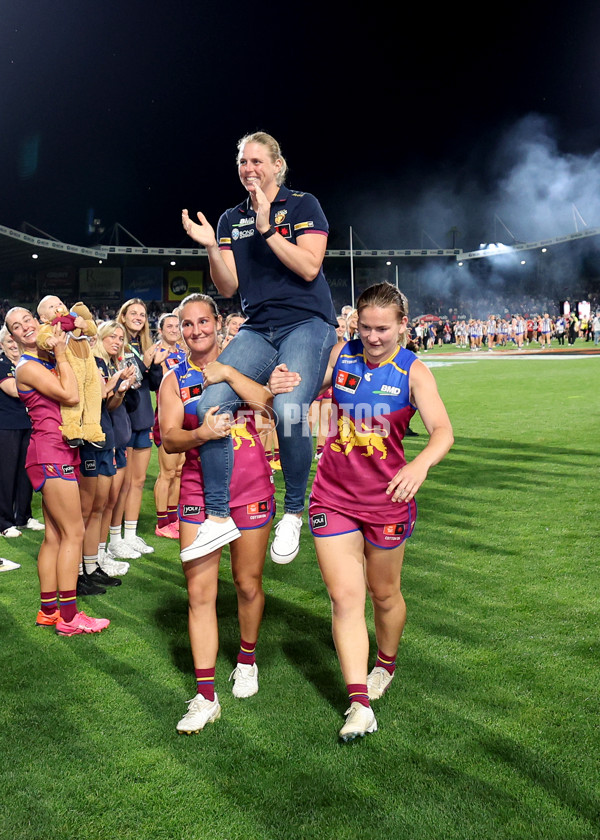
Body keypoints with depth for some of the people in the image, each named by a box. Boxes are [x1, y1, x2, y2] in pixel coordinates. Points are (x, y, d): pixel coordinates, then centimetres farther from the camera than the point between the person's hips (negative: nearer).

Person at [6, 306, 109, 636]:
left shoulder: (49, 361, 16)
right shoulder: (27, 366, -10)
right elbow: (70, 395, -17)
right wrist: (61, 354, -8)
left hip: (59, 452, 9)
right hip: (50, 451, -9)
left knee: (54, 535, 10)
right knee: (74, 532, -8)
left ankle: (48, 610, 17)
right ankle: (68, 617, -4)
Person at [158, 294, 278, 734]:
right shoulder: (174, 380, 4)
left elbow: (269, 401, -14)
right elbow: (169, 439, -5)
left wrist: (226, 373, -20)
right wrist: (201, 434, -24)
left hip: (250, 489, -1)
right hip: (199, 492, 1)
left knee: (248, 584, 12)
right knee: (199, 592, -3)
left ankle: (247, 659, 38)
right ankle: (205, 696, 4)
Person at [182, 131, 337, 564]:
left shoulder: (302, 204, 3)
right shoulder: (231, 219, 16)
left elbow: (309, 267, -9)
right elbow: (228, 286, 9)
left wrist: (267, 228, -14)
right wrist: (211, 247, -7)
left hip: (306, 322, -4)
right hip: (257, 329, 4)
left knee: (288, 410, -28)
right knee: (211, 401, -19)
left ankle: (294, 513, -4)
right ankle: (219, 517, -10)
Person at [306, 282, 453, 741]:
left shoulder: (413, 371, -10)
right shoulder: (341, 355, -1)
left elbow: (443, 430, -22)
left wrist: (421, 464, -43)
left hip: (386, 498, -1)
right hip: (333, 495, 2)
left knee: (384, 594, 16)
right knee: (344, 596, -3)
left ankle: (385, 665, 45)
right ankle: (360, 703, 4)